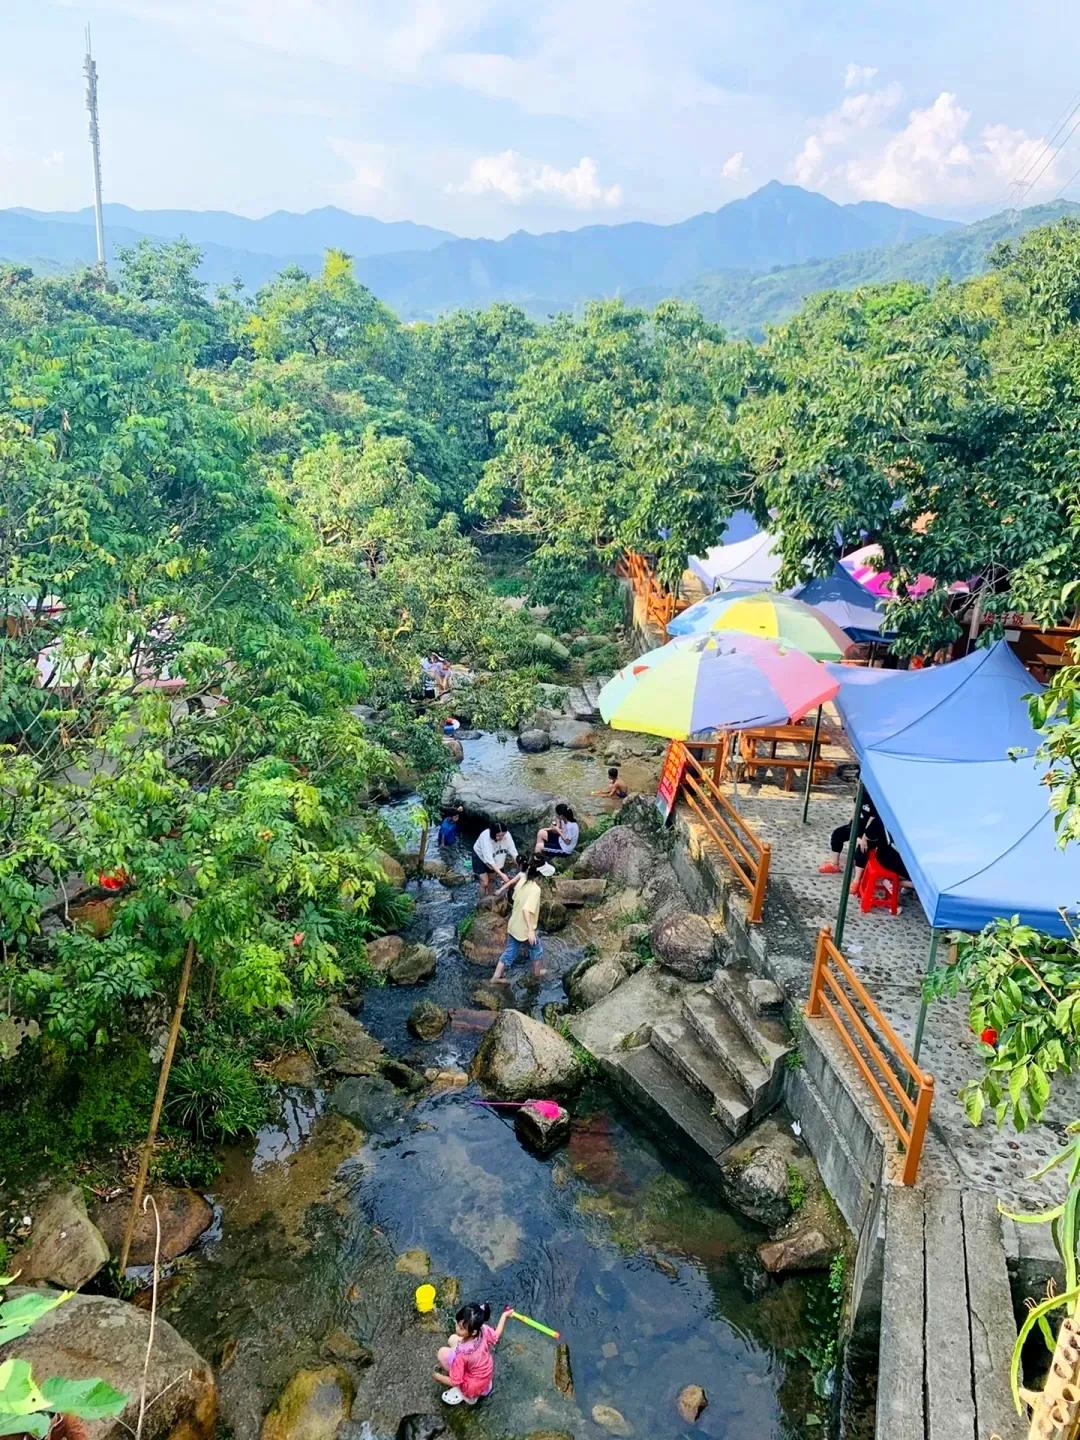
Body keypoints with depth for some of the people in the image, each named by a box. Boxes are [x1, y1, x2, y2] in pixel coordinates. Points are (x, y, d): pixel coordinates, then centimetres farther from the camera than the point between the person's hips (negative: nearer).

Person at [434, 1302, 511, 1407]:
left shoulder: (461, 1355, -39)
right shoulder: (484, 1330, -25)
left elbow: (455, 1382, -26)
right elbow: (496, 1336, -2)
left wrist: (438, 1377, -6)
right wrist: (504, 1316, 14)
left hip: (474, 1389, -6)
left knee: (443, 1353, -5)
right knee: (452, 1339, 7)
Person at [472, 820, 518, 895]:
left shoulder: (507, 835, -29)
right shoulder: (485, 837, -41)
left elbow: (513, 852, -23)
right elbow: (489, 860, -42)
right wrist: (501, 874, -46)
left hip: (495, 858, 4)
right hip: (480, 857, -4)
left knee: (491, 880, 16)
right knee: (484, 883, -6)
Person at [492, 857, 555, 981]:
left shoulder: (522, 881, -6)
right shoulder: (535, 889, -28)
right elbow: (526, 909, -36)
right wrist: (530, 930, -40)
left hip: (513, 926, 7)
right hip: (524, 929, -7)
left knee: (510, 951, 19)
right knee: (536, 949, 21)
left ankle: (496, 977, 21)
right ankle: (537, 972, 40)